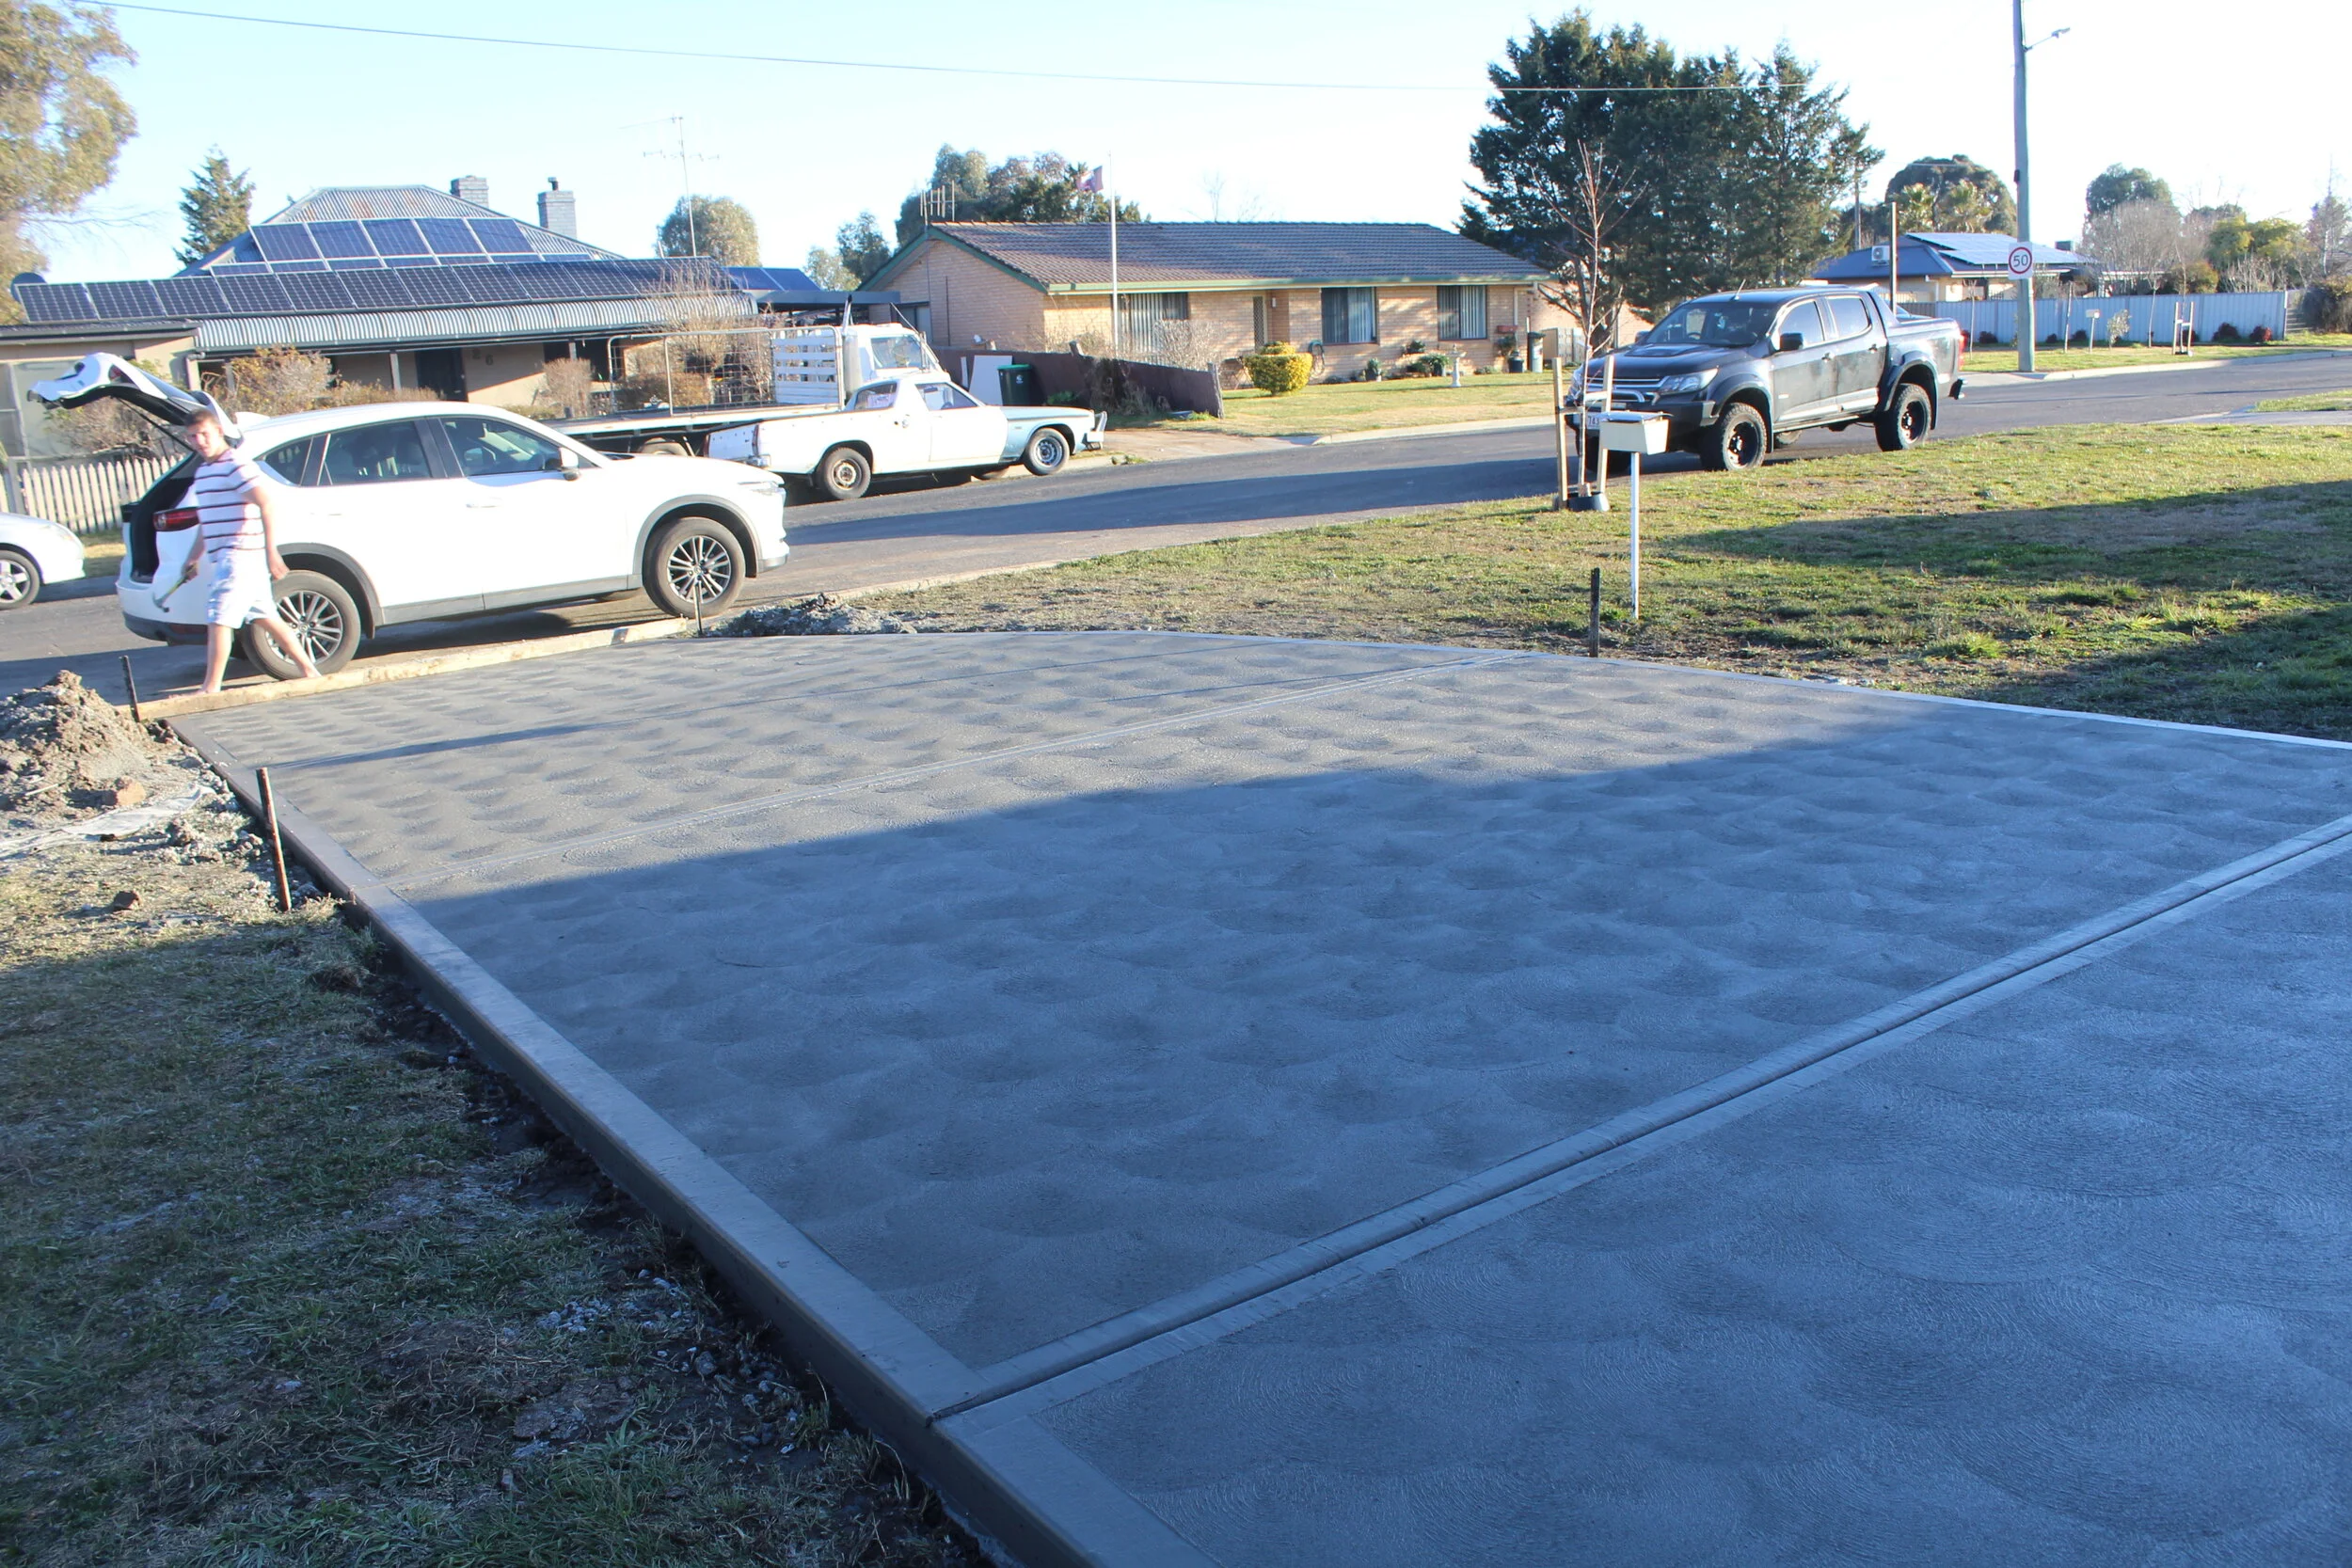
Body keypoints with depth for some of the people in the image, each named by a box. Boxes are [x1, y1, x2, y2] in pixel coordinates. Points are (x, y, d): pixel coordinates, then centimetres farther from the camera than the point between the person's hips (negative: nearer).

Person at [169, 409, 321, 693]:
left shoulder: (236, 465, -11)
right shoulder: (203, 470, 17)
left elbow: (267, 507, -19)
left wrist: (271, 553, -24)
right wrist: (194, 556, 28)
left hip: (241, 555, -9)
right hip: (226, 557, 9)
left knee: (218, 619, -10)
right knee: (265, 618, 12)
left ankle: (210, 689, -6)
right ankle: (309, 672, 17)